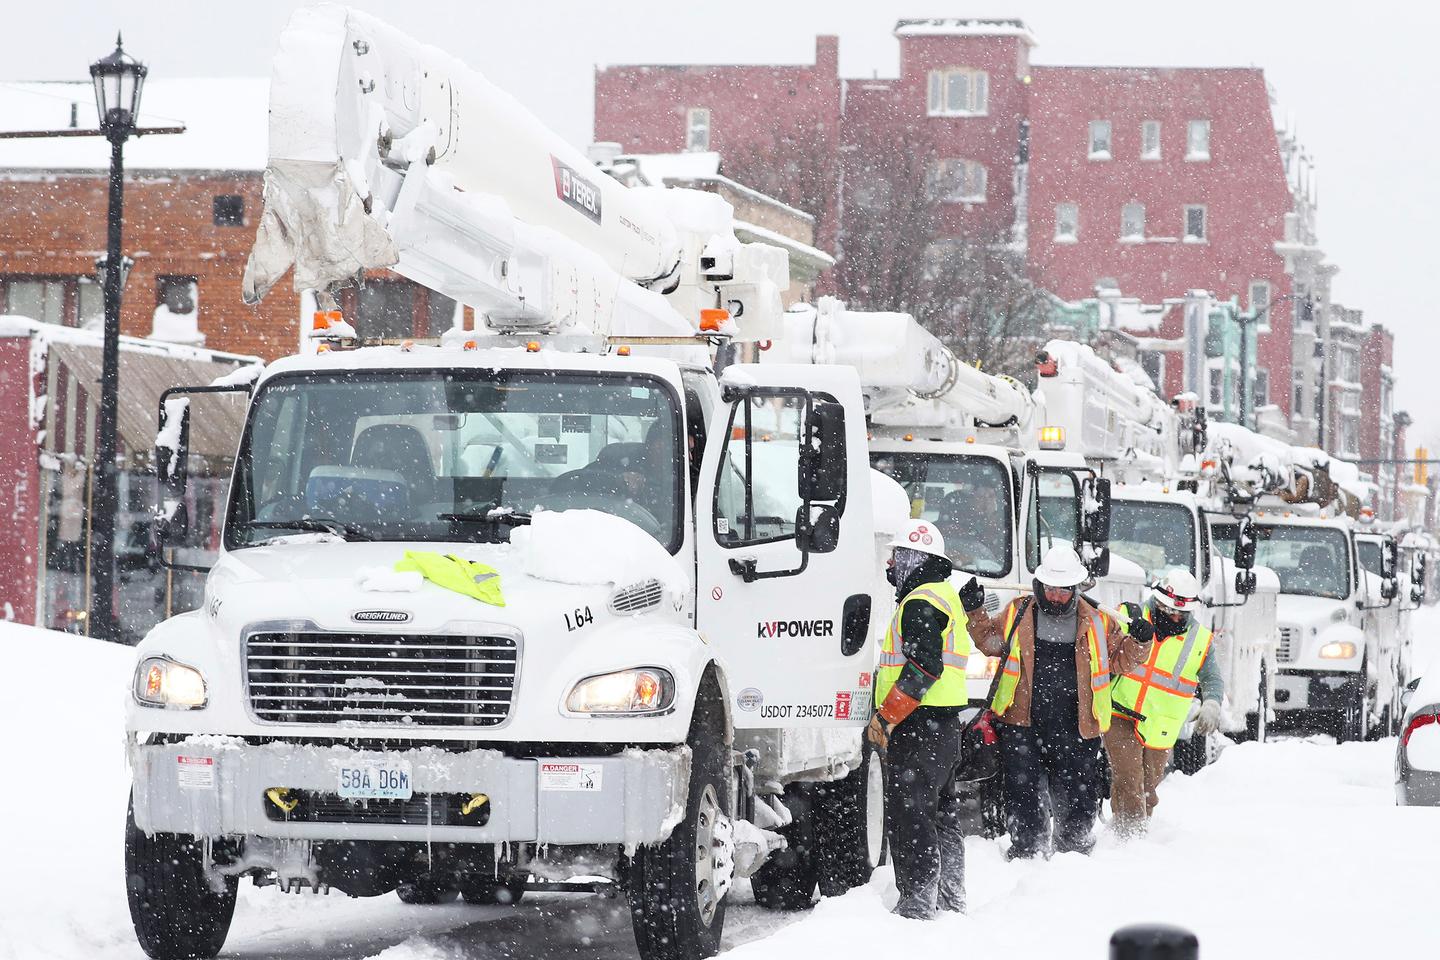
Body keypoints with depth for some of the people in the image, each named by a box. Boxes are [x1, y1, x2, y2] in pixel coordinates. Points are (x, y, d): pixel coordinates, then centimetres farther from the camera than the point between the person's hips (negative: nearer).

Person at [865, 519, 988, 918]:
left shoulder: (920, 604, -14)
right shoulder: (948, 596, 19)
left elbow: (924, 668, -23)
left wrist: (885, 717, -22)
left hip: (918, 722, -11)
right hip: (944, 724, 11)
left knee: (906, 811, -11)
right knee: (939, 808, 17)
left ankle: (917, 899, -14)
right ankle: (951, 897, 24)